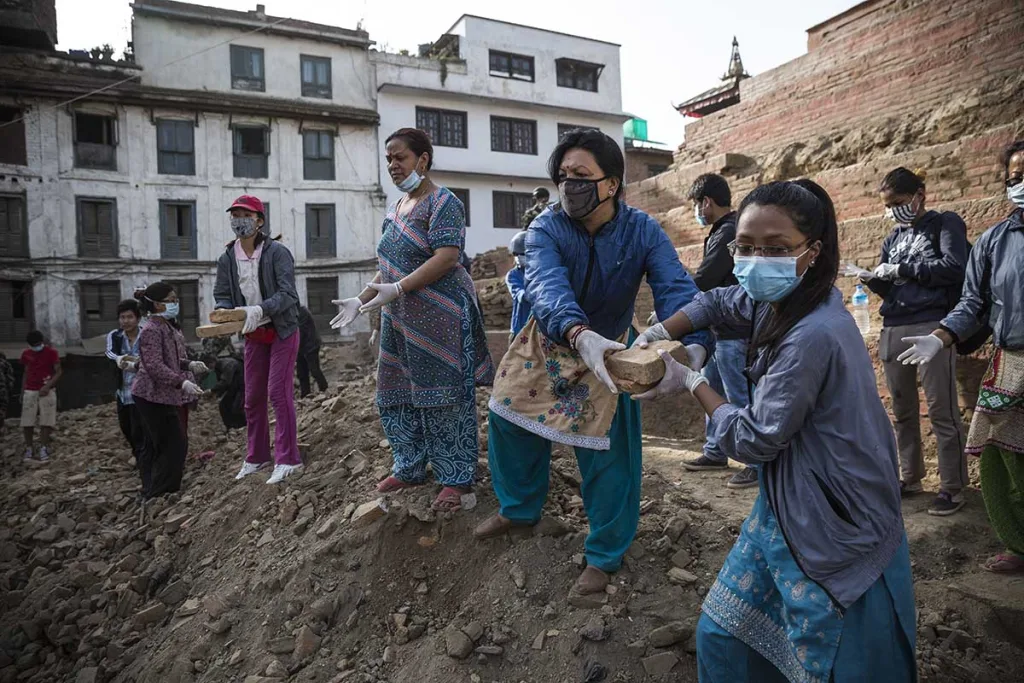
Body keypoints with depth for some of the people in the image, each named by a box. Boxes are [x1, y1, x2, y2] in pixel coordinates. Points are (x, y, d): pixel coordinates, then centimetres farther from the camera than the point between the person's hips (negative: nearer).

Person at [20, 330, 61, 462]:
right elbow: (25, 373, 15)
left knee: (46, 421, -5)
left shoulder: (52, 352, -5)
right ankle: (28, 448, 11)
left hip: (47, 391, -3)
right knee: (27, 422, 1)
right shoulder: (26, 354, 7)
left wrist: (47, 386, -18)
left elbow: (58, 372, -6)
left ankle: (43, 448, 0)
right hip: (30, 391, 3)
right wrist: (22, 391, 12)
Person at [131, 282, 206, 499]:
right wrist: (182, 382, -34)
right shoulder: (151, 330, -18)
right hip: (154, 396, -10)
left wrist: (189, 364, 5)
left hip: (164, 395, 10)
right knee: (174, 446, -8)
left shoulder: (167, 327, 13)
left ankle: (151, 493, 25)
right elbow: (155, 366, -27)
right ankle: (158, 495, 0)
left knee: (157, 447, 16)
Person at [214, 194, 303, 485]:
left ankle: (287, 459, 0)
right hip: (253, 335, 6)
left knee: (279, 393, -8)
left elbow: (287, 294, -21)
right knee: (252, 398, 11)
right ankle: (257, 456, 24)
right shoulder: (226, 259, 2)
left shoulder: (277, 252, -13)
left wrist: (261, 309, -36)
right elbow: (221, 296, 6)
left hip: (281, 330, -5)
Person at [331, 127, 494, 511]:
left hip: (437, 319, -9)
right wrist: (361, 300, 13)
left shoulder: (443, 203, -8)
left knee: (442, 396, -4)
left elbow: (447, 257, -20)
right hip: (399, 320, 9)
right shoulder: (395, 209, 17)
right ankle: (411, 468, 28)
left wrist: (397, 289, -25)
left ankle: (456, 478, 9)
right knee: (397, 395, 13)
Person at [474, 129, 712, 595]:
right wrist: (579, 334, -64)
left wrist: (693, 346, -56)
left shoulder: (643, 232, -22)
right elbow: (547, 286, -43)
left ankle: (605, 555, 21)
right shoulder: (545, 230, -23)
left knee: (608, 453, -1)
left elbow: (676, 288, -34)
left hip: (608, 350, -1)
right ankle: (519, 508, 36)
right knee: (507, 418, 8)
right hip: (547, 343, 2)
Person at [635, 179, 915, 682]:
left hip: (836, 536, -9)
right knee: (721, 637, 16)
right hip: (788, 510, 9)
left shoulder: (813, 336, -27)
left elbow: (752, 440, -20)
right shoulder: (782, 301, 0)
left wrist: (690, 382, -8)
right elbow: (718, 303, 20)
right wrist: (657, 336, 6)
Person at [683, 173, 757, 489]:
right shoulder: (724, 231, 13)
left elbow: (701, 283, -19)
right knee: (712, 392, 18)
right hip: (718, 331, 10)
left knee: (740, 400, -3)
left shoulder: (728, 234, -18)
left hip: (732, 334, -10)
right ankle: (715, 452, 30)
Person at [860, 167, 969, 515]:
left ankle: (953, 488, 6)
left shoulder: (945, 223, 3)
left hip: (931, 327, -6)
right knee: (902, 411, 11)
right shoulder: (893, 238, 20)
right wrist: (873, 279, -2)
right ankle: (911, 478, 22)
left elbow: (954, 267, -13)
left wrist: (900, 269, -10)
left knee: (942, 411, -4)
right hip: (892, 330, 6)